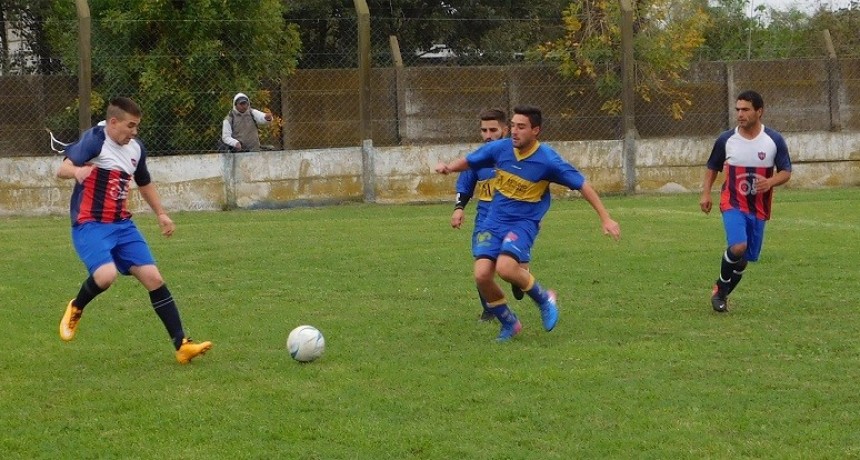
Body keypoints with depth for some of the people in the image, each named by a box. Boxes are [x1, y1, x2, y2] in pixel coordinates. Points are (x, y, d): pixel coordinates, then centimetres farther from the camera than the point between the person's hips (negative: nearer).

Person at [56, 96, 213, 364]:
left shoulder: (136, 148, 9)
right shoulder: (95, 140, -13)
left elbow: (144, 183, 28)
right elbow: (62, 170, -28)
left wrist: (161, 214, 26)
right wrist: (77, 171, -49)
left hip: (122, 224, 7)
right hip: (90, 225, -7)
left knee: (153, 278, -3)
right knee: (106, 275, -30)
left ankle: (181, 344, 0)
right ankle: (76, 309, 4)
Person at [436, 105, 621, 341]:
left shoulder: (548, 160, -15)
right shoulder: (499, 148, -5)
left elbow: (582, 185, -7)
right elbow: (467, 161, 11)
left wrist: (605, 218, -7)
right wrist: (448, 167, -10)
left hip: (524, 223, -4)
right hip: (494, 221, 4)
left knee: (505, 268, -29)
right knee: (482, 275, -13)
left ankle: (543, 298, 1)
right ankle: (509, 323, 12)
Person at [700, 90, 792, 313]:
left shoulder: (774, 140, -4)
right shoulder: (726, 140, -2)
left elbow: (786, 172, -1)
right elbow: (712, 168, 12)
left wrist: (770, 182, -22)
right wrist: (705, 193, -1)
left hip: (759, 208, 2)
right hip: (732, 204, -2)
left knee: (746, 258, 8)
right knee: (738, 247, -25)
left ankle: (722, 293, 30)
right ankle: (720, 288, -1)